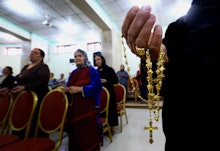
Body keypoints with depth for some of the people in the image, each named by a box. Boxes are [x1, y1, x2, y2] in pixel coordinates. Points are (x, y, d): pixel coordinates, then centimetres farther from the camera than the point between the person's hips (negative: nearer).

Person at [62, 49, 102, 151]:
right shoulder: (73, 73, 16)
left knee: (88, 134, 0)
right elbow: (68, 87, 20)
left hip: (88, 107, -6)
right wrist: (65, 89, -4)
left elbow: (97, 87, -16)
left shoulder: (91, 71, -4)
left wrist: (80, 89, -20)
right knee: (75, 132, 13)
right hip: (74, 107, 6)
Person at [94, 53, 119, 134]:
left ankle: (111, 127, 18)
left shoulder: (109, 69, -5)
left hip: (109, 93, -4)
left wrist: (106, 81, -19)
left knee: (110, 109, 2)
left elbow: (116, 80, -8)